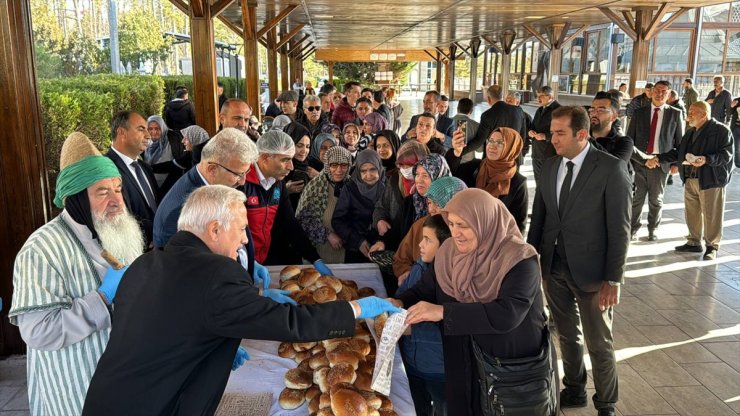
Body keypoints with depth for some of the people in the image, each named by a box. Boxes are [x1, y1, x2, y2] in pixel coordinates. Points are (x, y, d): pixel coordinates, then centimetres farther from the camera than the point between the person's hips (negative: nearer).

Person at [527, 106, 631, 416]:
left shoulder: (612, 168, -13)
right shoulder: (550, 166, 4)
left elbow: (619, 228, -12)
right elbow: (538, 217, 8)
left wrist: (613, 279, -14)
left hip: (590, 271, -5)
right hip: (553, 268, 5)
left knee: (599, 344, 10)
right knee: (567, 335, 20)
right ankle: (574, 390, 40)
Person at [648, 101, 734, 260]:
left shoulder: (721, 130, -7)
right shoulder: (691, 132, 17)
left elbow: (726, 154, -14)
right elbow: (678, 152, 17)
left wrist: (706, 160, -27)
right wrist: (659, 158, 6)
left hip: (711, 180, -7)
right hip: (690, 179, 7)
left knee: (711, 215, 1)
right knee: (692, 213, 14)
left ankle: (712, 246, 14)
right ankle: (694, 242, 27)